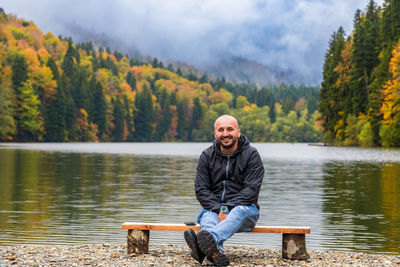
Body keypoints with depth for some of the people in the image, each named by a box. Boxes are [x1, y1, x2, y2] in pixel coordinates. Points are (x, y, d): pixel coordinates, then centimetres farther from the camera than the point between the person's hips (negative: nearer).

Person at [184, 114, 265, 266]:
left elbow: (251, 190, -10)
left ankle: (209, 239, -65)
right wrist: (218, 209, -18)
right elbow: (201, 189, 0)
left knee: (239, 211, -36)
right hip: (214, 208, 2)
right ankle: (217, 253, -62)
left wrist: (228, 208, -22)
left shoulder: (251, 155, 0)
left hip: (244, 207, -2)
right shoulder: (207, 156, 7)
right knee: (207, 214, -32)